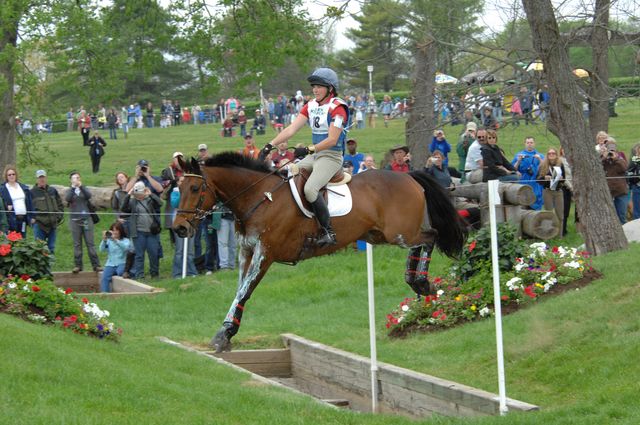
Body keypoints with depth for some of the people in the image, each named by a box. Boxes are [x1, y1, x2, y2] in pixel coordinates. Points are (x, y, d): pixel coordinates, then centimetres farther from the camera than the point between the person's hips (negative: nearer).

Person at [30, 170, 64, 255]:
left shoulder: (53, 191, 12)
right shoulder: (32, 192, -3)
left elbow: (60, 205, 18)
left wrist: (59, 216, 7)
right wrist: (31, 218, -13)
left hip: (52, 224, 4)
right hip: (39, 224, -4)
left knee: (51, 248, 8)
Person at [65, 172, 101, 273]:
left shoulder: (84, 190, 11)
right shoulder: (69, 191, 9)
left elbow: (89, 195, -10)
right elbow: (67, 199, -11)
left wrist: (81, 186, -16)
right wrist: (73, 187, -13)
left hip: (86, 219, 0)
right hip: (74, 220, 0)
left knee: (90, 243, -2)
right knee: (77, 244, 2)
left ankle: (96, 265, -2)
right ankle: (78, 265, 7)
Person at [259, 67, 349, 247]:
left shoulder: (337, 108, -11)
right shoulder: (311, 106, 12)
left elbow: (332, 140, -18)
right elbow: (291, 130, 5)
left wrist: (309, 149, -28)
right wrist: (271, 145, -7)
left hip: (331, 157, -9)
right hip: (314, 157, 9)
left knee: (309, 189, -29)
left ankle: (328, 232, -23)